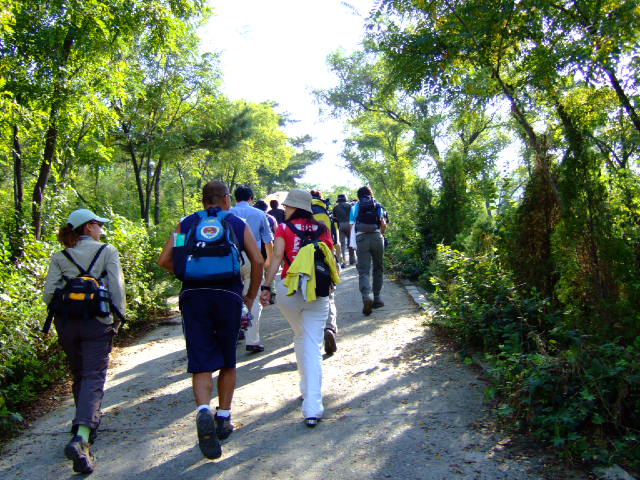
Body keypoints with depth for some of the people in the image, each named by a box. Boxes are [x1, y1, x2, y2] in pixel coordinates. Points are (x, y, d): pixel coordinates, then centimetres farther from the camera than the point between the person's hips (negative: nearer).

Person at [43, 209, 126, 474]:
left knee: (79, 376, 20)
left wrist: (61, 315, 15)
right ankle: (81, 437, -22)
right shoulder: (107, 251, 1)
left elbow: (49, 293, 1)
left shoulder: (60, 257, 9)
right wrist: (118, 319, 3)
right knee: (94, 377, -5)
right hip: (97, 322, -4)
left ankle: (86, 425, 35)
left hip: (66, 322, 4)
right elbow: (117, 288, -6)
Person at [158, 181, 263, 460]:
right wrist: (251, 296, 12)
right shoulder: (238, 224, 11)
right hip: (228, 295, 0)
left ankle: (204, 411, -22)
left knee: (201, 362, 1)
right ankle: (223, 418, 22)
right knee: (227, 361, 16)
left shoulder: (186, 224, 13)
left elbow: (164, 260, 6)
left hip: (193, 296, 0)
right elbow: (258, 260, 2)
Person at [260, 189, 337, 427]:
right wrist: (333, 279, 27)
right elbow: (332, 260, 9)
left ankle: (306, 388, 37)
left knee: (299, 337, 23)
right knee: (313, 345, -2)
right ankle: (312, 409, -9)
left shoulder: (284, 229, 0)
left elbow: (276, 258, -9)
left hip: (289, 289, 0)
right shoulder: (322, 229, 7)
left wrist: (266, 286, -10)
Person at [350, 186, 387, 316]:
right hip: (376, 237, 1)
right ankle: (376, 298, 16)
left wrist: (353, 244, 9)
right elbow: (384, 224, 2)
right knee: (378, 268, 15)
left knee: (363, 271, -4)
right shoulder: (378, 205, 12)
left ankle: (366, 296, -27)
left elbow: (352, 225, 3)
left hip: (361, 239, -1)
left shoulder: (355, 207, 11)